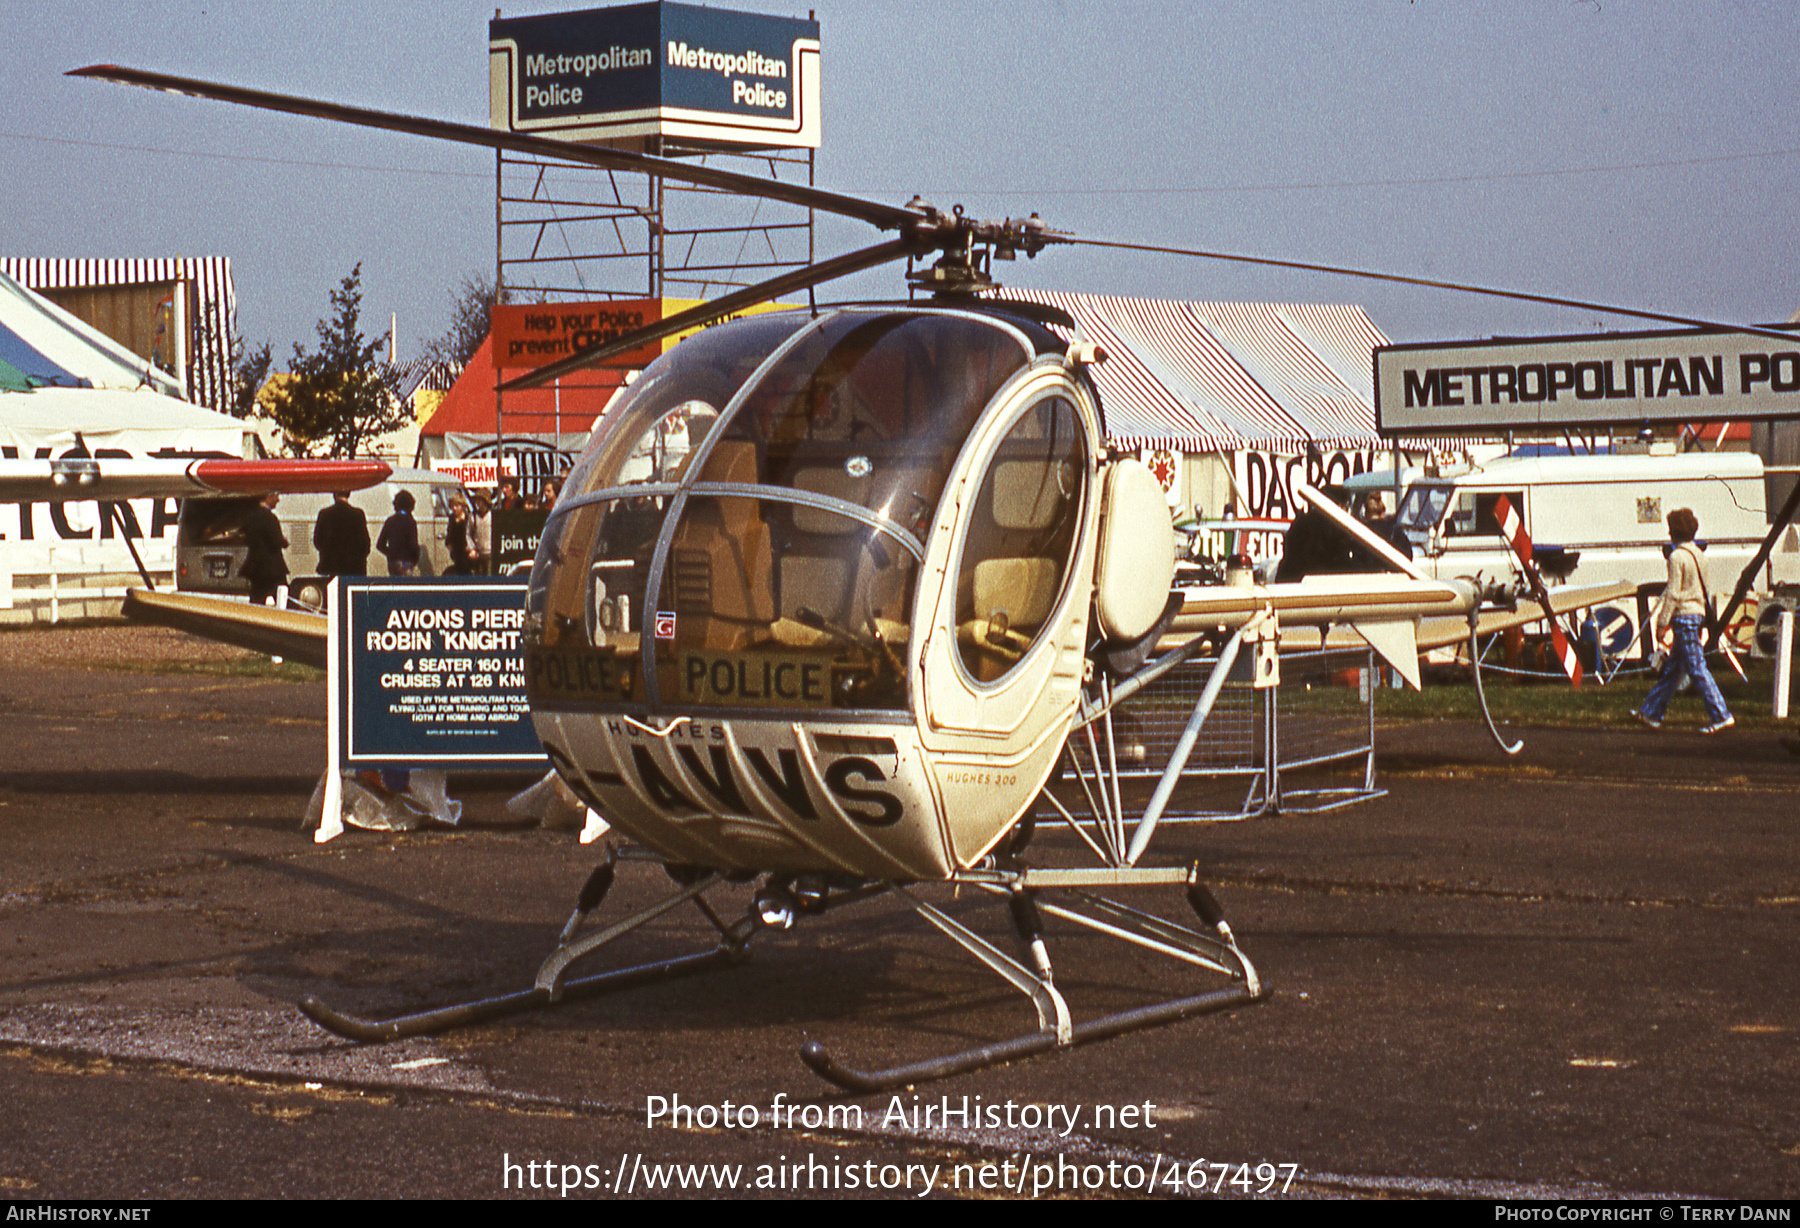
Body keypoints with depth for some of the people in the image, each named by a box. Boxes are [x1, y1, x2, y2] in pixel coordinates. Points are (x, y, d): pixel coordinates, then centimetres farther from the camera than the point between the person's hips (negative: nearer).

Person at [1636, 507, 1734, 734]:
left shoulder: (1677, 557, -13)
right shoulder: (1698, 555, 13)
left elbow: (1672, 593, -16)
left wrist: (1662, 623, -12)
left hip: (1684, 615, -9)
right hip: (1698, 613, 9)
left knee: (1697, 669, -9)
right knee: (1671, 668, 13)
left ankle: (1721, 716, -12)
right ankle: (1652, 712, 19)